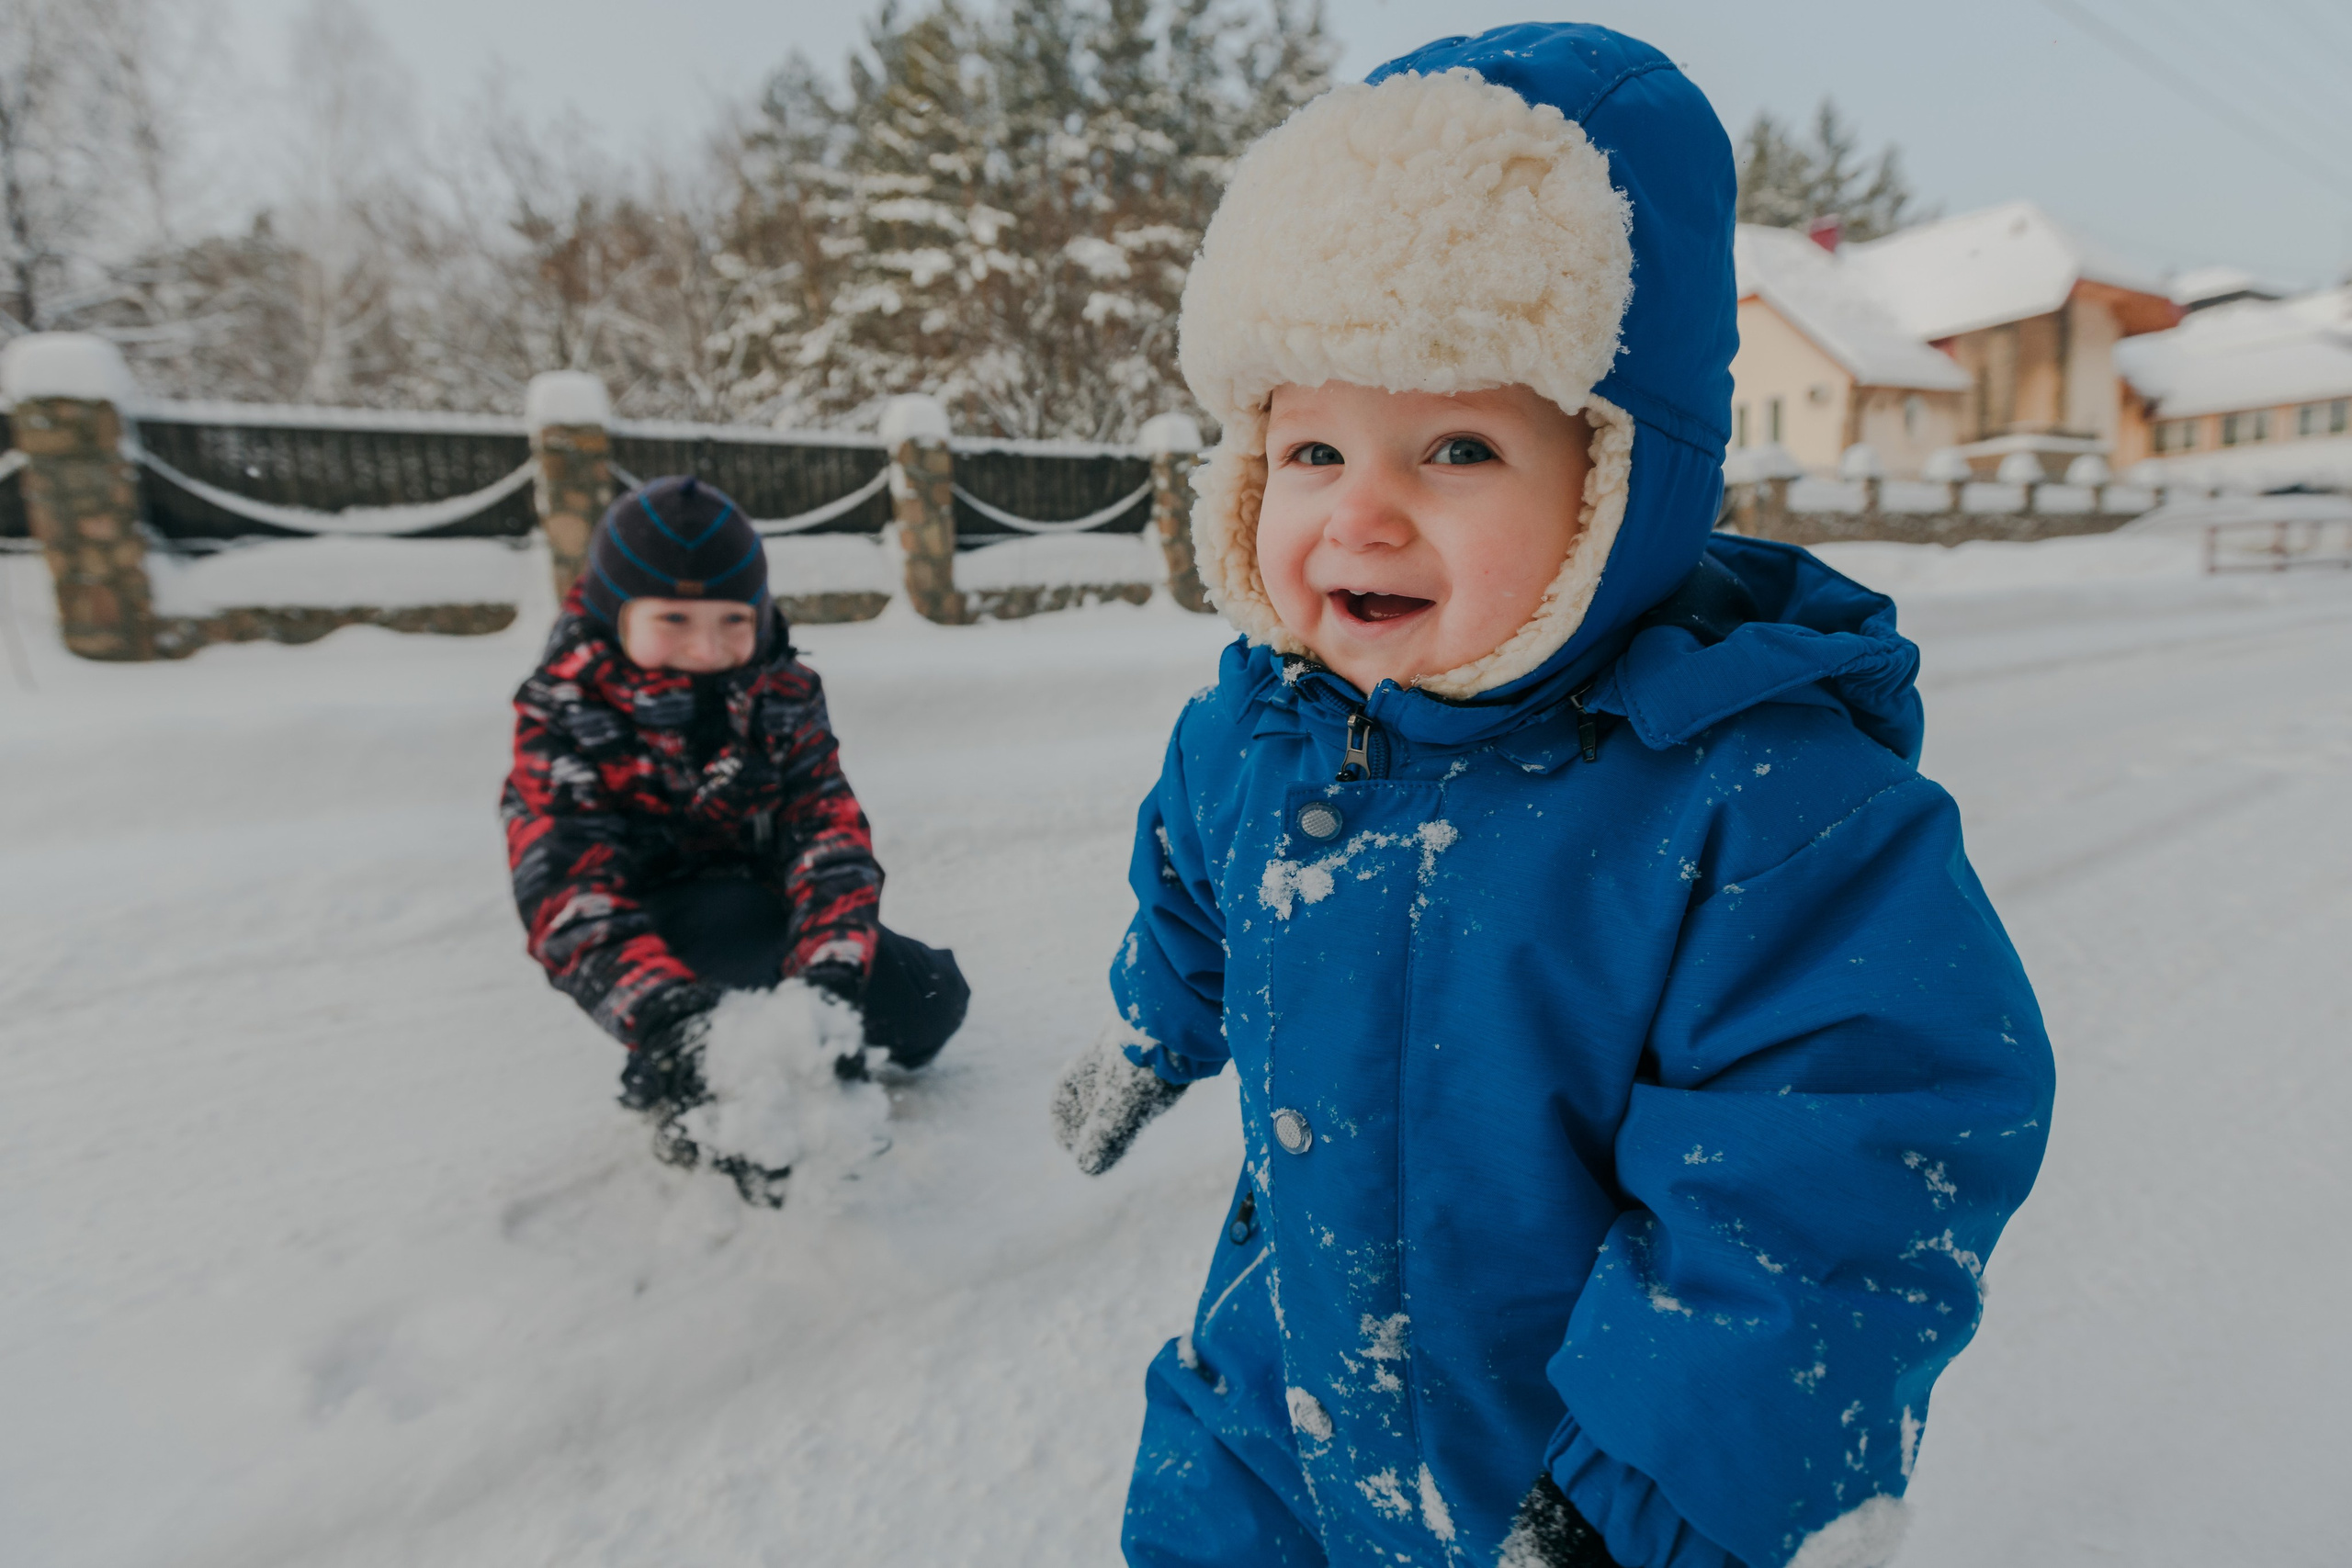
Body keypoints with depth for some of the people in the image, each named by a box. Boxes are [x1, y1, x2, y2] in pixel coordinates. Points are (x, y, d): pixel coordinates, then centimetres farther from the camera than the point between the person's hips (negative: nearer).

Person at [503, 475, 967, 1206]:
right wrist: (668, 1015, -49)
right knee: (743, 916, -36)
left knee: (929, 997, -12)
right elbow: (568, 901, -30)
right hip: (663, 939, -4)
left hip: (765, 920, 4)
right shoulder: (563, 717, -17)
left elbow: (829, 833, -21)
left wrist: (830, 975, -40)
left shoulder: (783, 692, -9)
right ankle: (698, 1114, -11)